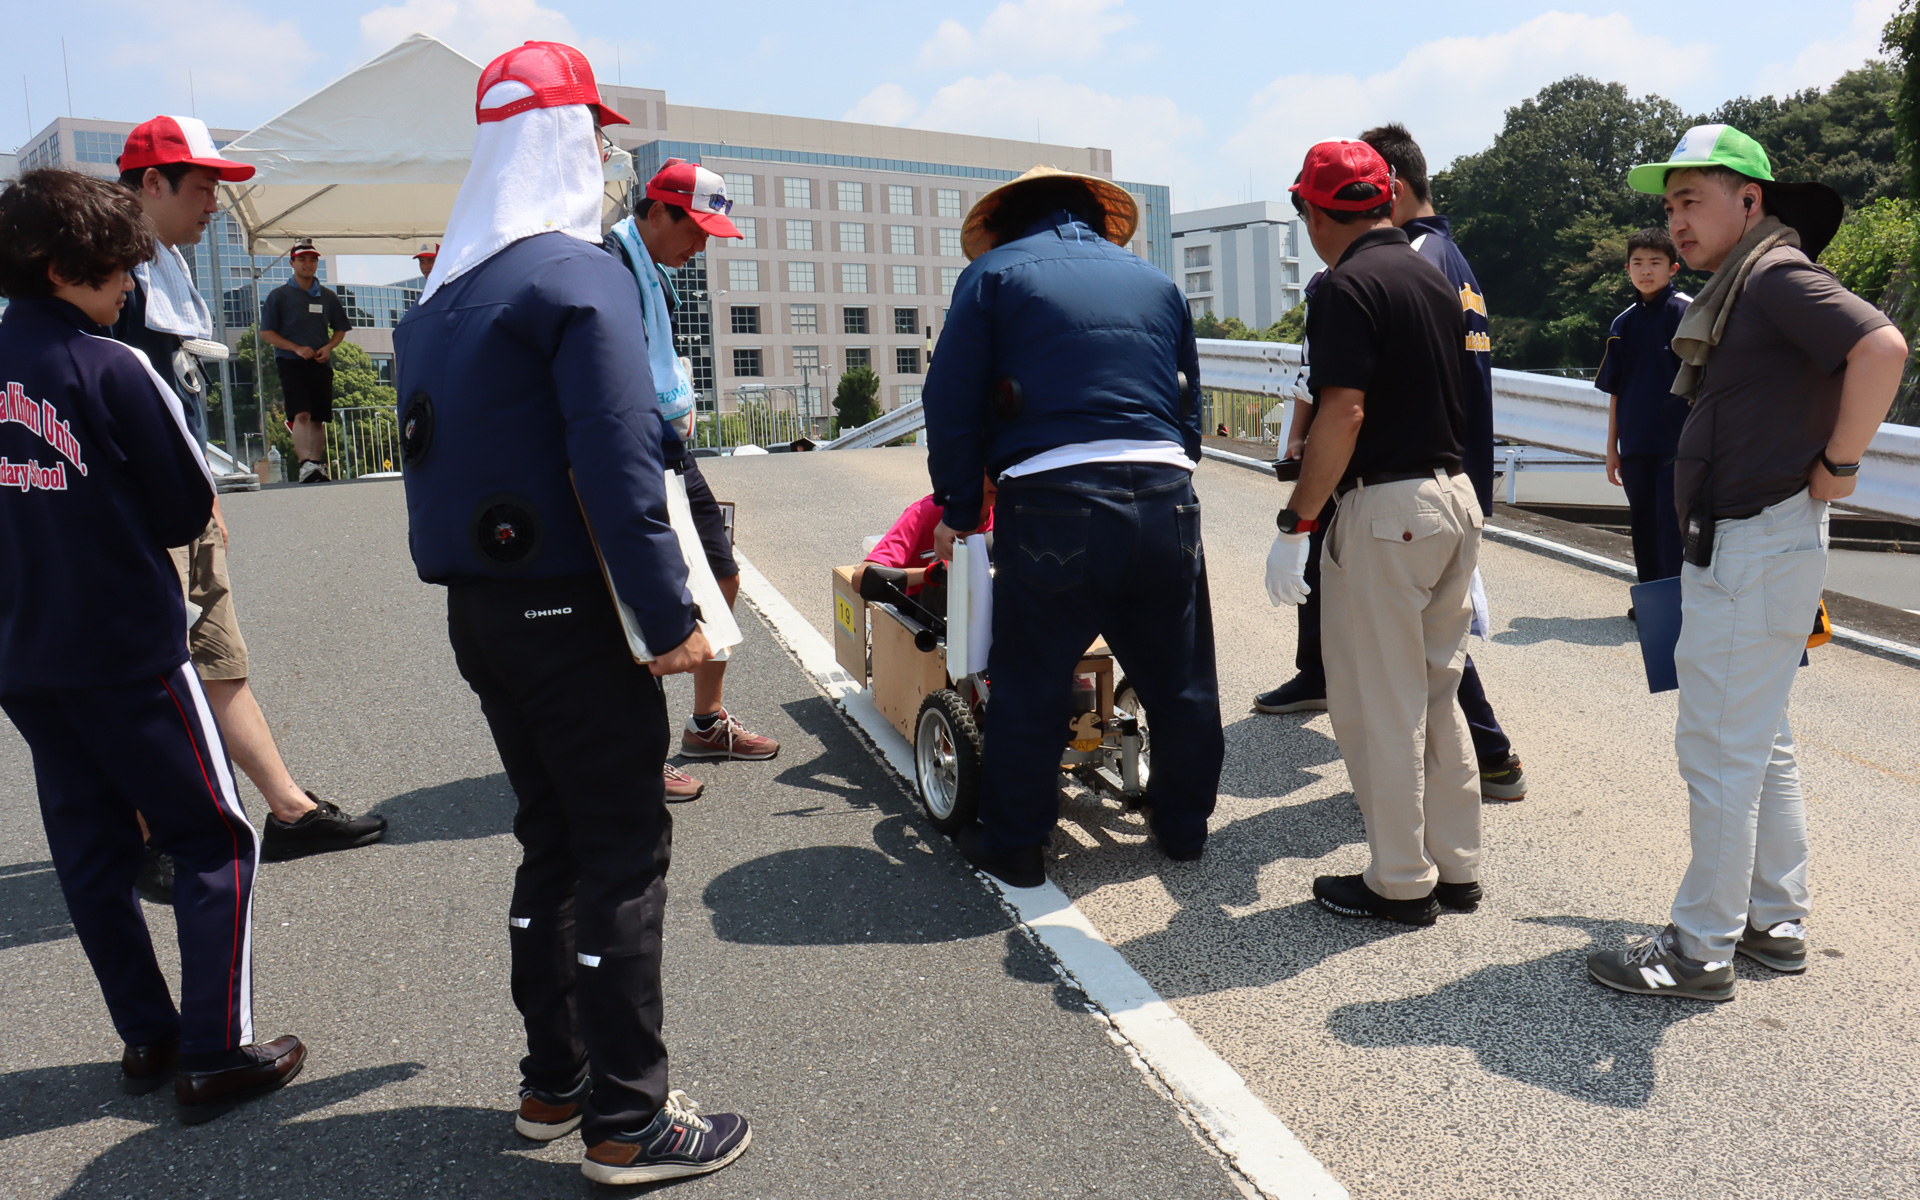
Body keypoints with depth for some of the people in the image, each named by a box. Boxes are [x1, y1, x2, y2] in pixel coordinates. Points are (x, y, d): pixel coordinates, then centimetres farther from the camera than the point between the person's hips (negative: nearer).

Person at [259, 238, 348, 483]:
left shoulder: (328, 296, 14)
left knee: (318, 418, 5)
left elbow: (340, 328, 21)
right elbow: (266, 332, 2)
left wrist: (328, 347, 0)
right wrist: (297, 348, -11)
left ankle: (317, 465, 10)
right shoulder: (279, 295, 4)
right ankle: (305, 464, -28)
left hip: (321, 364, 4)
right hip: (291, 362, -4)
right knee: (301, 414, -18)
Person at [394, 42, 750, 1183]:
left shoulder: (445, 288, 14)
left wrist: (471, 574, 19)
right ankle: (627, 1122, 9)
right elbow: (620, 461, -22)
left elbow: (436, 446, 16)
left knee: (551, 834, 18)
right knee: (625, 847, 0)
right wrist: (672, 613, -20)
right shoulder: (579, 272, -14)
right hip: (570, 616, -8)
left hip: (476, 608, 9)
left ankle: (553, 1083, 29)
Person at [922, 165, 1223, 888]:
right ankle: (1184, 825, 33)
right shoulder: (1155, 282, 20)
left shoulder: (994, 273, 8)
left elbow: (953, 406, 3)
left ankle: (1014, 846, 19)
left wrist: (958, 510, 11)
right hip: (1166, 497, 4)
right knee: (1179, 679, 18)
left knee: (1029, 688, 7)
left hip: (1052, 503, -4)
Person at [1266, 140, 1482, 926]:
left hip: (1386, 508, -9)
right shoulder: (1435, 278, 13)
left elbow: (1343, 413, -21)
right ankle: (1457, 868, 26)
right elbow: (1452, 397, 17)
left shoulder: (1347, 286, -13)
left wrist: (1295, 522, -17)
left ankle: (1401, 884, 13)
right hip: (1455, 495, 9)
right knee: (1437, 696, 17)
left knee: (1379, 707, 3)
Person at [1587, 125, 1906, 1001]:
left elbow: (1881, 347, -29)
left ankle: (1699, 951, 4)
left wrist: (1838, 464, -21)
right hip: (1734, 545, 11)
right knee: (1760, 744, 17)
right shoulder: (1738, 288, 16)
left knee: (1719, 748, -5)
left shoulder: (1779, 275, -14)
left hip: (1754, 549, -11)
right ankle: (1775, 924, 28)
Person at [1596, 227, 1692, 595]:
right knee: (1643, 524, 12)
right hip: (1636, 446, 5)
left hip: (1677, 444, -5)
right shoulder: (1624, 323, 10)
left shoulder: (1687, 311, -4)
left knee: (1672, 526, -6)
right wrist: (1612, 446, 13)